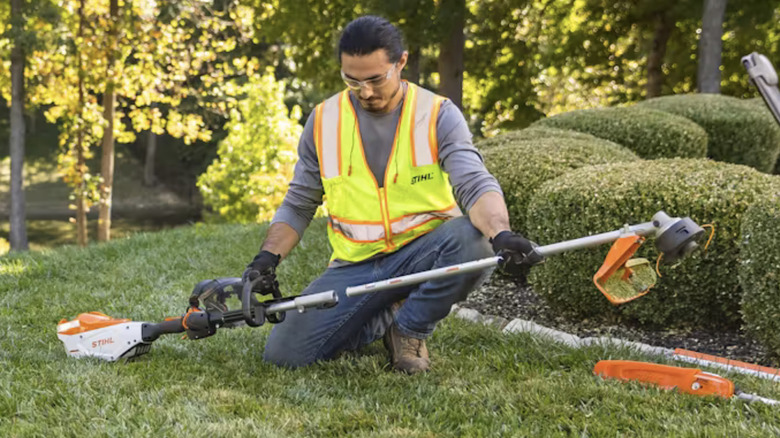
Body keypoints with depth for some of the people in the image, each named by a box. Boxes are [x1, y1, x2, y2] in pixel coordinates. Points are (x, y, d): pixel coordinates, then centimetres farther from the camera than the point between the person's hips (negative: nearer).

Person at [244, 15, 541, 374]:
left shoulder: (438, 115, -6)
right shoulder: (323, 121, 2)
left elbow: (475, 184, -20)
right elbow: (298, 205, 10)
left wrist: (500, 233, -41)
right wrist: (268, 258, -7)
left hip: (423, 253, -2)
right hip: (354, 266, 2)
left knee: (471, 238, -36)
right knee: (283, 353, -16)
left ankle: (410, 327, -8)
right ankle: (387, 316, 10)